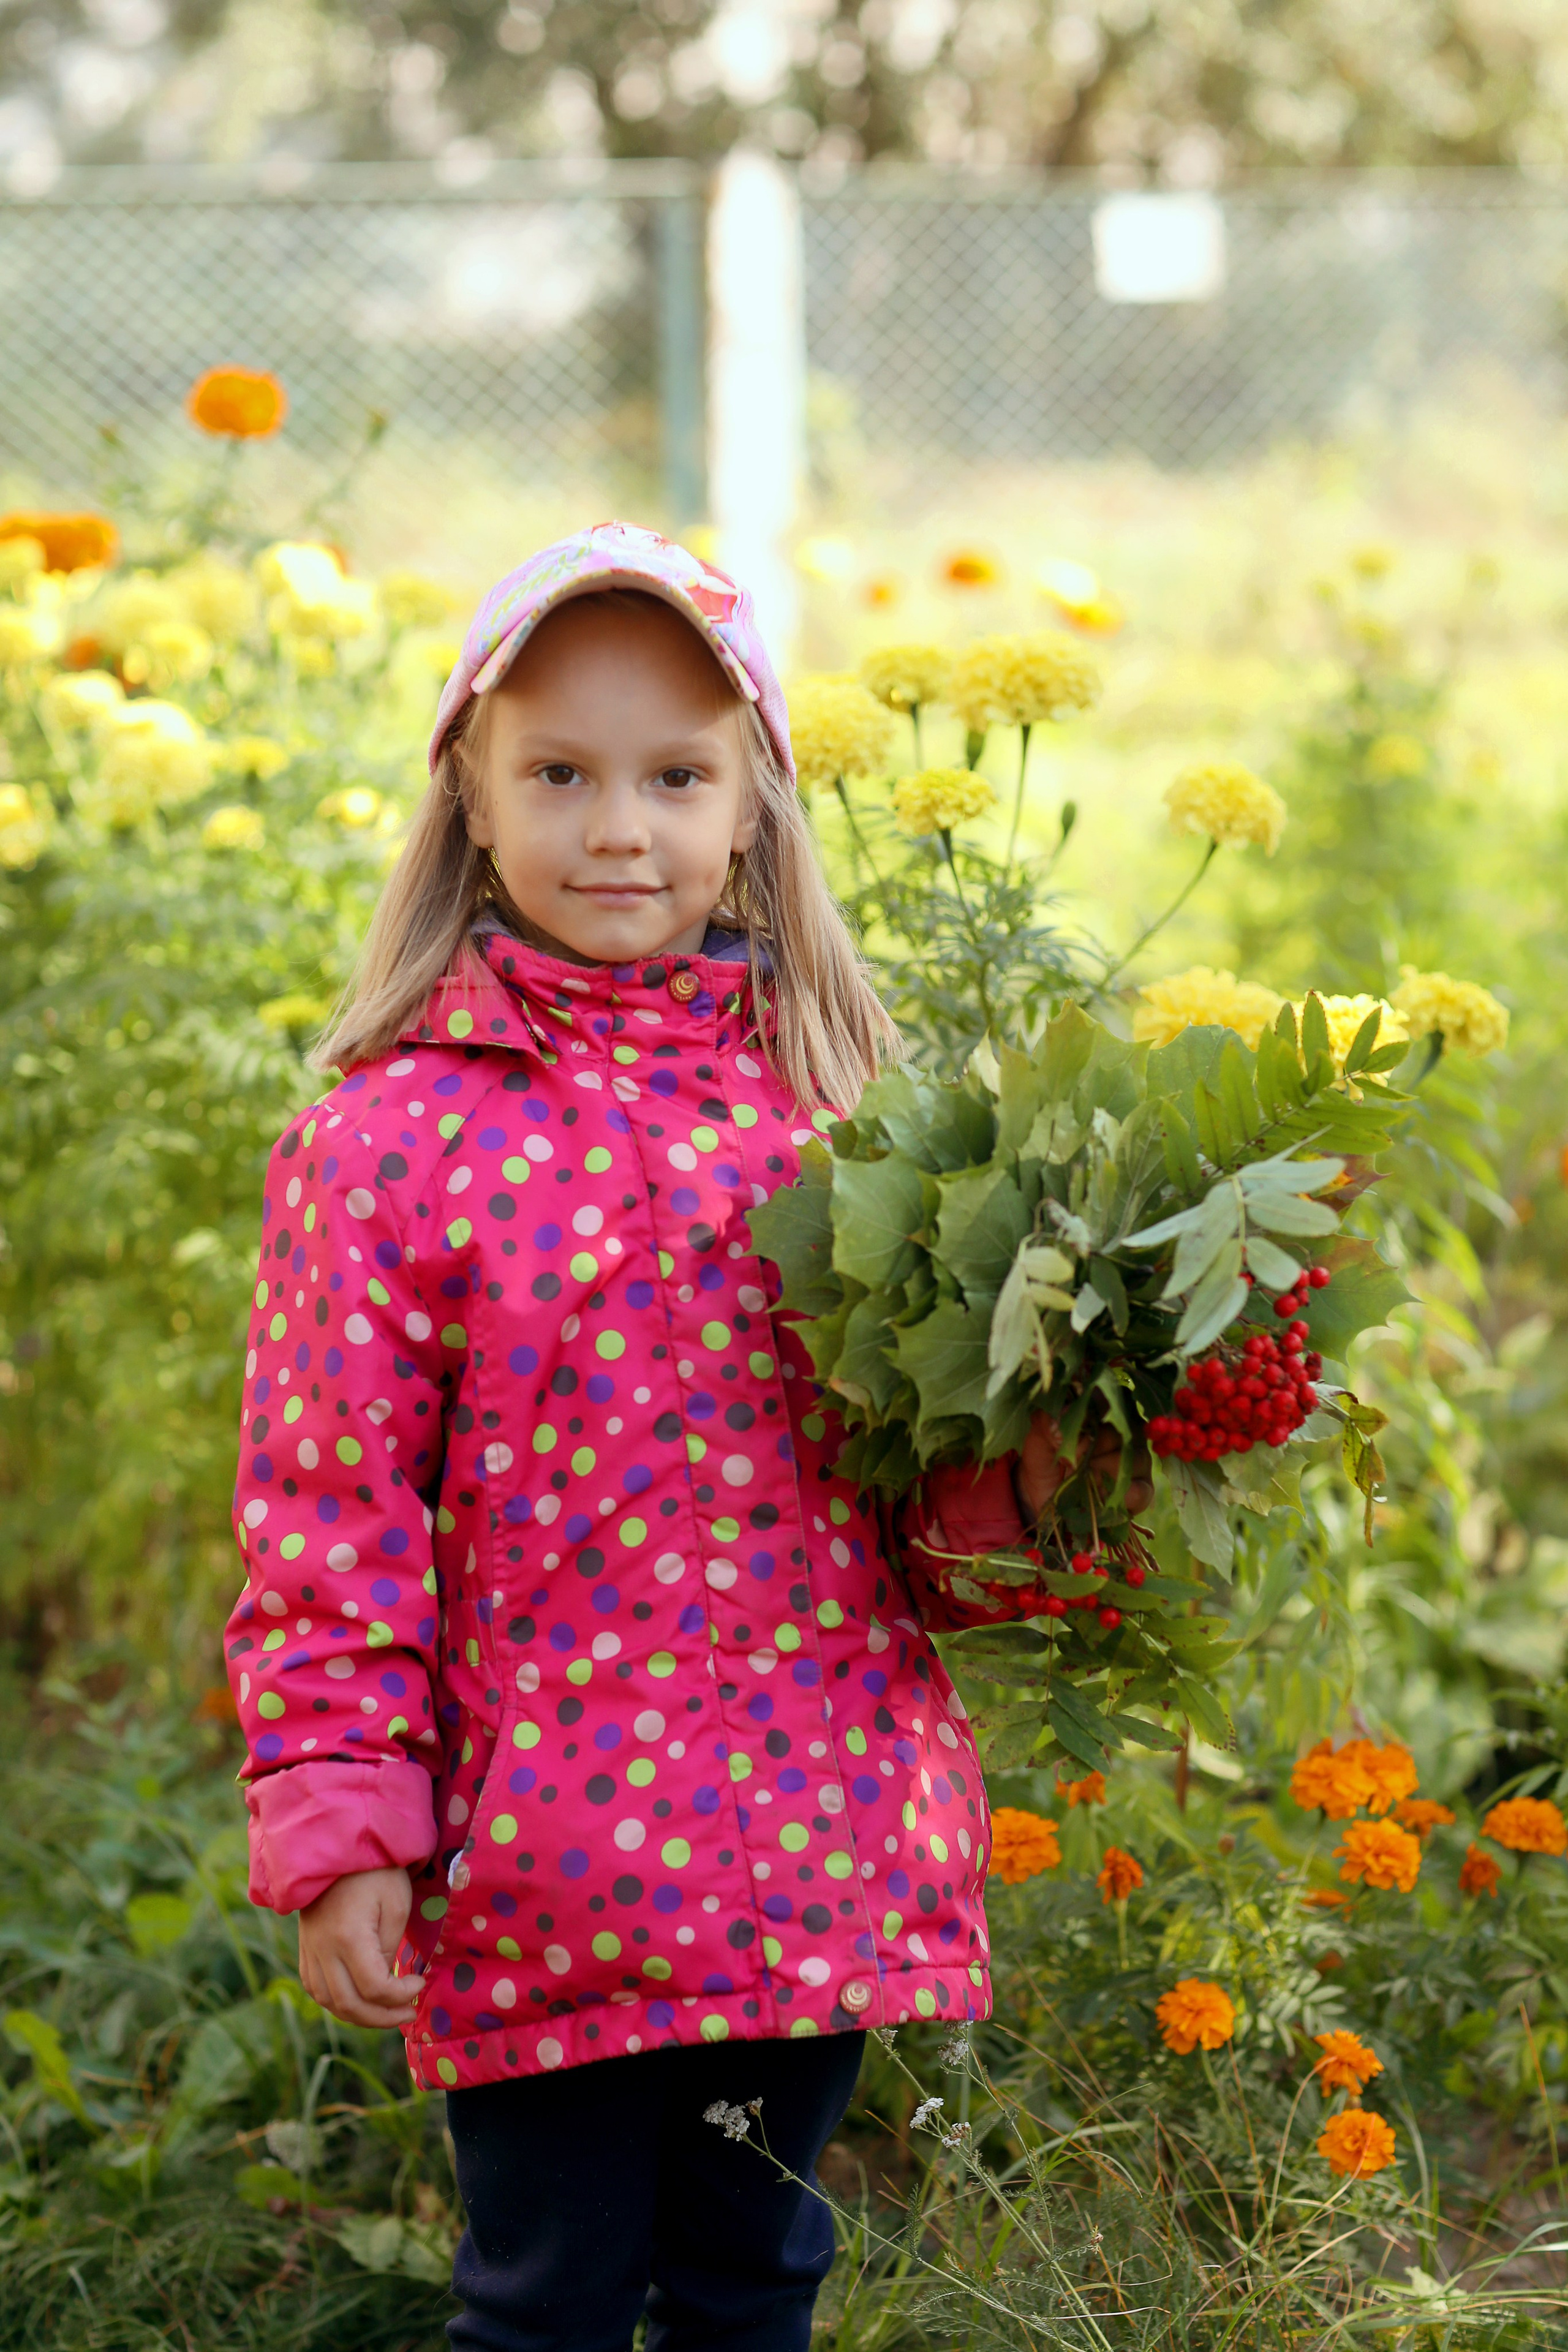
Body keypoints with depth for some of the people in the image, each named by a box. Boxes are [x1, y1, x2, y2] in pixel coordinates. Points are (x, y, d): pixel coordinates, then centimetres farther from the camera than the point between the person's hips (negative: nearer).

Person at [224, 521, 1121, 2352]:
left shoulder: (831, 1101, 5)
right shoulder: (390, 1141, -6)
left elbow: (921, 1469, 12)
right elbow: (328, 1518, -5)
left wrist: (1021, 1457, -9)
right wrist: (339, 1836, -9)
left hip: (820, 1842, 4)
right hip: (542, 1872, -3)